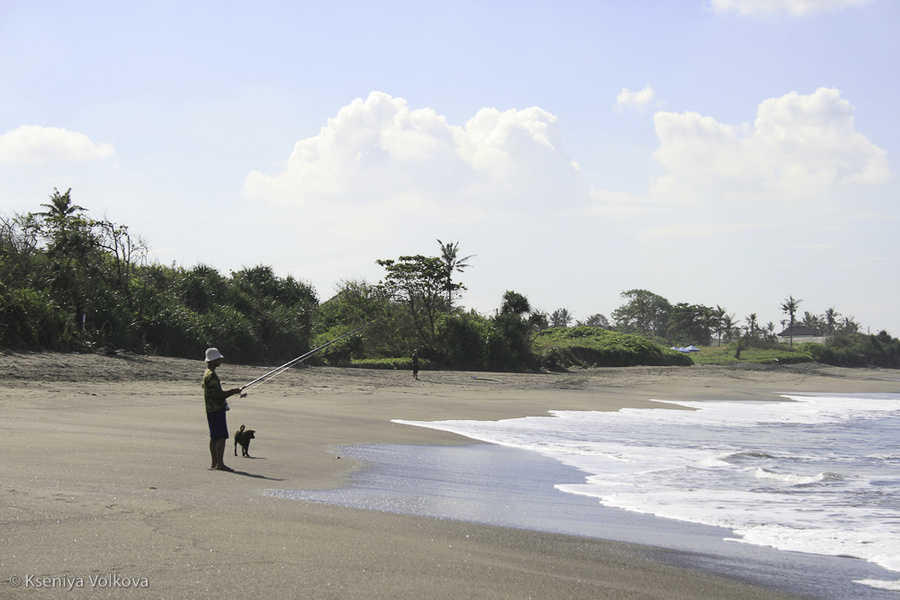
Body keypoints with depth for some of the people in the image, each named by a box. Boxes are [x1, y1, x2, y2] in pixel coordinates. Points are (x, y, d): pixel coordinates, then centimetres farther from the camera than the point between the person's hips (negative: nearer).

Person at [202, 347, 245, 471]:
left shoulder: (209, 374, 18)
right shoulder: (211, 375, -16)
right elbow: (217, 394, -22)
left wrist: (233, 392, 16)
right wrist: (232, 391, -11)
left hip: (212, 410, 11)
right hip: (216, 409, -11)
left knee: (214, 437, 12)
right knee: (221, 437, -12)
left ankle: (215, 463, 16)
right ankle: (220, 464, -15)